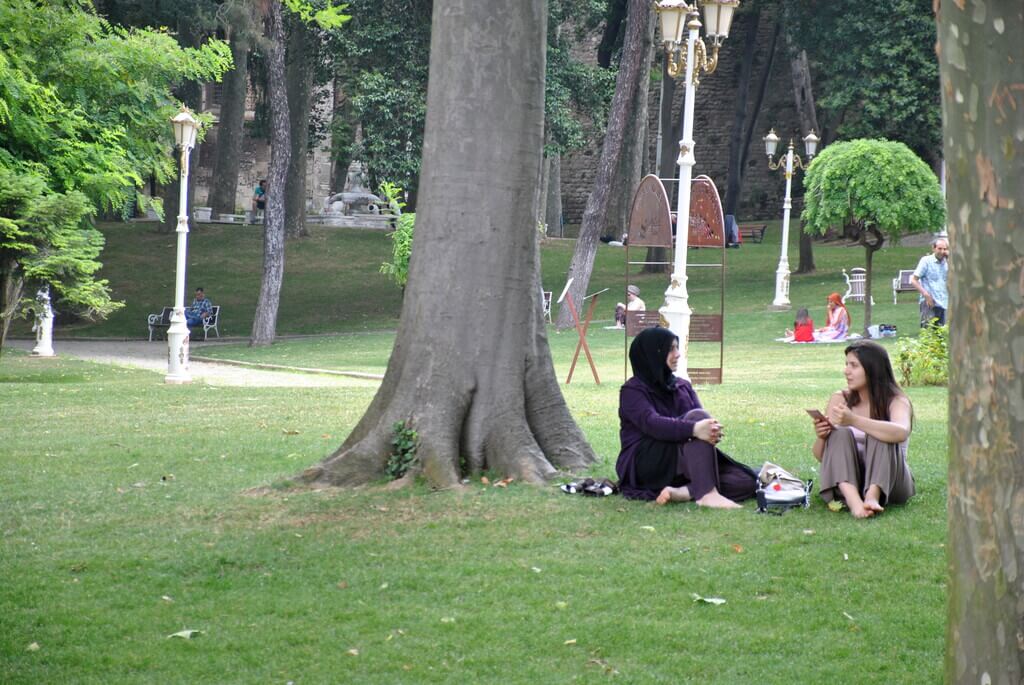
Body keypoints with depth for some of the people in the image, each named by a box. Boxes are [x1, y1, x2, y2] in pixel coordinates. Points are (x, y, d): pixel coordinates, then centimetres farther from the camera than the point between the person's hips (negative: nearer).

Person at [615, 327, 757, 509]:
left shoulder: (683, 386, 17)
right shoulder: (633, 390, -4)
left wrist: (712, 430, -24)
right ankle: (706, 494, -41)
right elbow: (651, 423, -24)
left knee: (747, 482, -15)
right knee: (697, 416, -29)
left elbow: (704, 423, 3)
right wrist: (694, 429, -41)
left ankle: (681, 493, -29)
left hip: (682, 464, 7)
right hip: (648, 464, -7)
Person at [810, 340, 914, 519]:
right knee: (839, 434, -23)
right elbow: (820, 456, 3)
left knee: (880, 436, -26)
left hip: (890, 483, -2)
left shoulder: (896, 402, -6)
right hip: (848, 481, 2)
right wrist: (821, 437, -21)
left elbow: (901, 432, -32)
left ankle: (873, 496, -49)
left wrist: (854, 420, -41)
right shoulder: (840, 399, 3)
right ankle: (853, 500, -49)